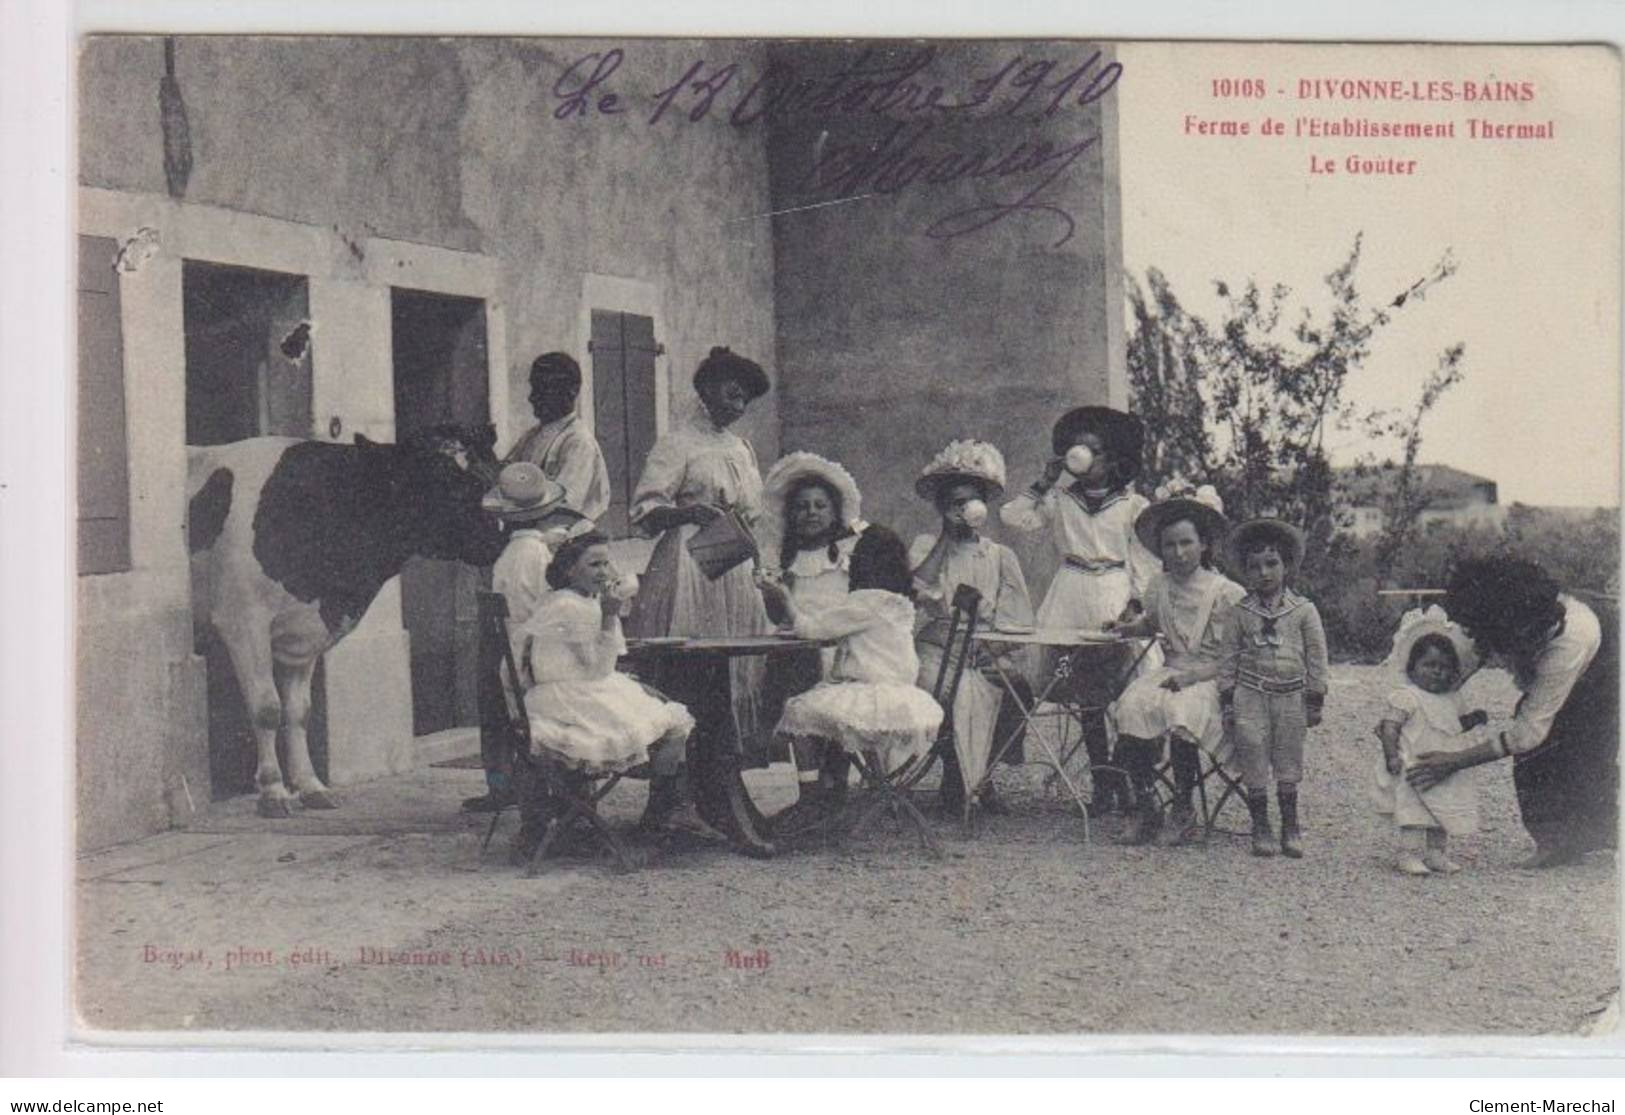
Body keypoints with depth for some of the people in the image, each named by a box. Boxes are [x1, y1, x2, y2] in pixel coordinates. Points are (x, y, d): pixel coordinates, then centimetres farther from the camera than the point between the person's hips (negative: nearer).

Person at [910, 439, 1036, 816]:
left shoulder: (1000, 556, 15)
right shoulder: (925, 547, 11)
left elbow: (1015, 622, 7)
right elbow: (915, 587, -12)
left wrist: (1004, 657, -12)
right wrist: (947, 537, -10)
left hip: (986, 653, 2)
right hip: (937, 651, -2)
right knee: (954, 691, -34)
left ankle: (982, 773, -7)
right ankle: (955, 778, -10)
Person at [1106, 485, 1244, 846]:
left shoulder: (1226, 593, -7)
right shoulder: (1159, 587, 10)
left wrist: (1190, 676, -17)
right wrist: (1126, 628, 12)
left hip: (1211, 678, -5)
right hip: (1171, 670, 5)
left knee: (1182, 712, -35)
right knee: (1132, 706, -26)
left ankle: (1183, 809, -14)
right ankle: (1145, 807, -14)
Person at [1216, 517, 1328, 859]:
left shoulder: (1303, 610, 0)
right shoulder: (1240, 613, 3)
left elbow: (1316, 657, 3)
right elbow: (1229, 658, 6)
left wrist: (1315, 702, 1)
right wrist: (1227, 702, 3)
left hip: (1291, 696, 0)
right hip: (1251, 696, 0)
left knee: (1289, 762, 6)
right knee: (1253, 762, 1)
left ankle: (1291, 827, 16)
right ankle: (1260, 827, 10)